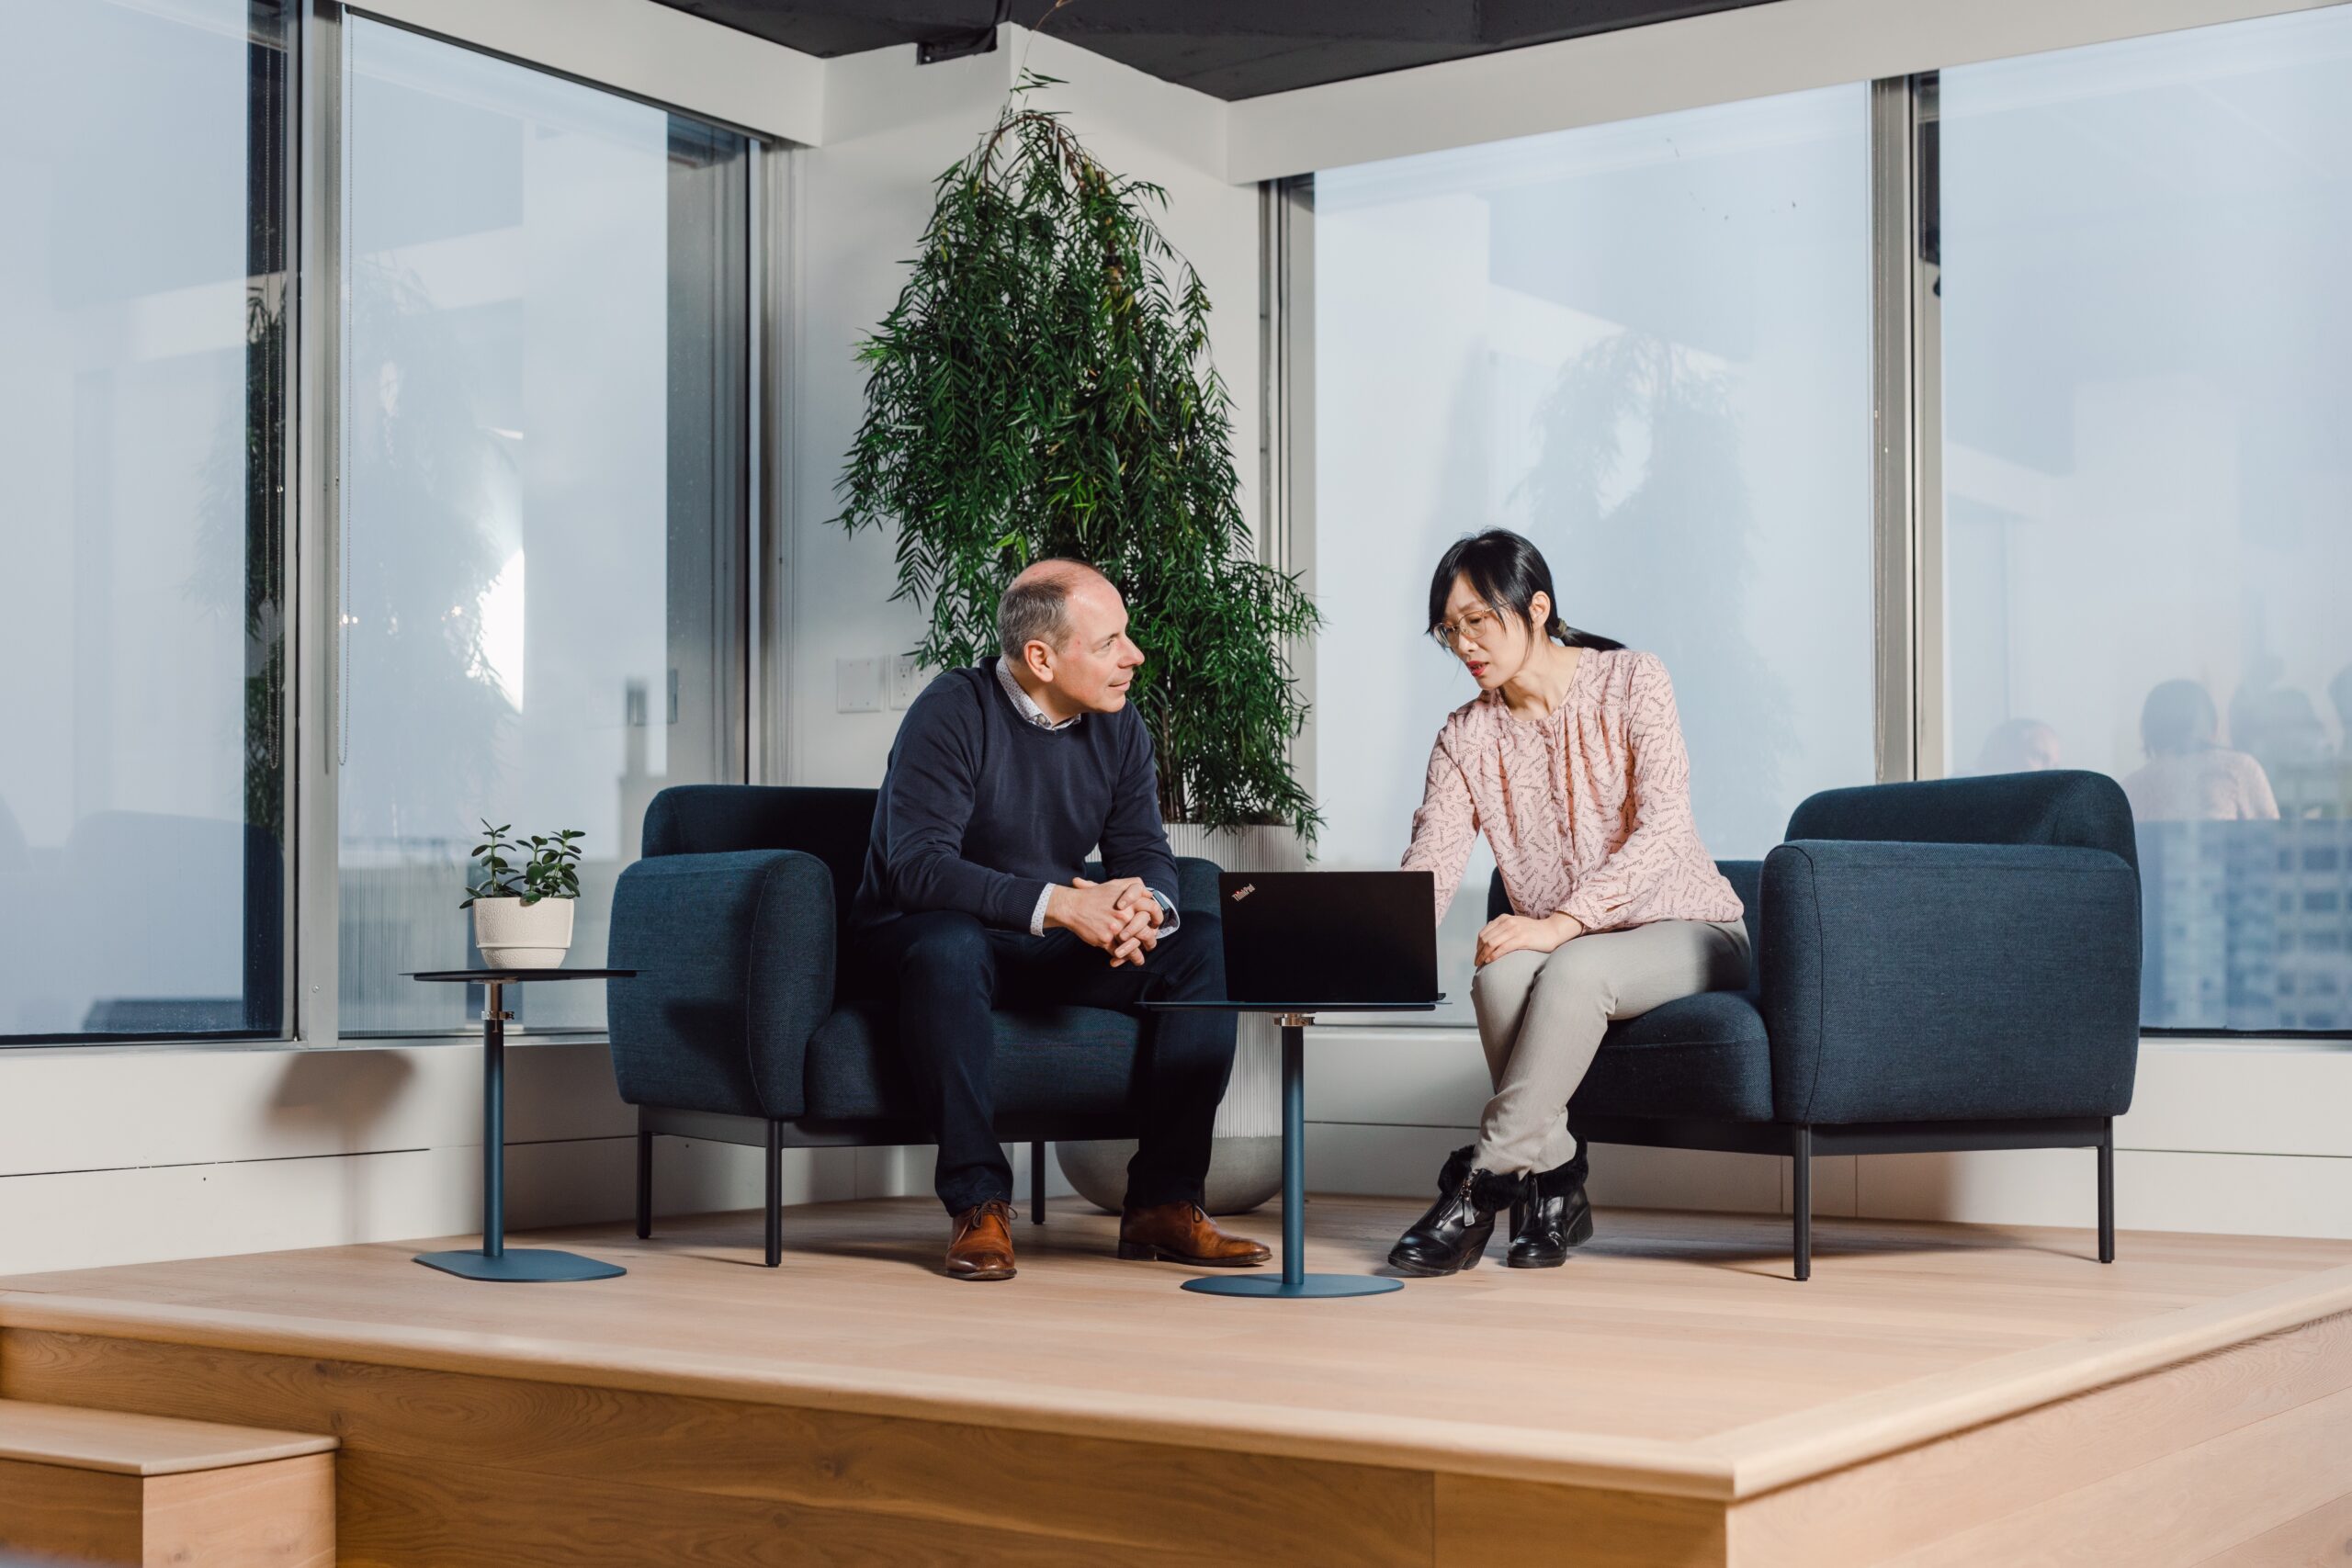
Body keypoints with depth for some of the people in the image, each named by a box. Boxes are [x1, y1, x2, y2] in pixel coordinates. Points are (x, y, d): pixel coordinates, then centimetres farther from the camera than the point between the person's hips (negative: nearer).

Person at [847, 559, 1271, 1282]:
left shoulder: (1118, 728, 2)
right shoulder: (953, 713, -18)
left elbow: (1145, 852, 0)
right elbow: (918, 866, -28)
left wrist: (1148, 906, -27)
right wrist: (1058, 904, -38)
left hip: (1050, 952, 6)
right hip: (921, 939, -6)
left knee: (1203, 958, -15)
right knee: (950, 948, -41)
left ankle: (1163, 1202, -14)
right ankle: (978, 1203, -32)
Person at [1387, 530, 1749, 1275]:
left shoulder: (1631, 681, -7)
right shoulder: (1465, 738, 3)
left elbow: (1662, 829, -19)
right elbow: (1424, 875, -8)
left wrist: (1561, 922, -31)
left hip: (1685, 931, -3)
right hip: (1562, 947, 3)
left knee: (1575, 969, -36)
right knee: (1500, 975, -32)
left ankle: (1482, 1181, -31)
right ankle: (1554, 1184, -21)